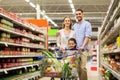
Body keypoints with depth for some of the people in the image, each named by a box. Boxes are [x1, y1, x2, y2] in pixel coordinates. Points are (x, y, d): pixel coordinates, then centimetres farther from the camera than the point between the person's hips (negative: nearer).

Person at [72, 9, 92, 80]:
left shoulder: (87, 24, 1)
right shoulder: (74, 26, 17)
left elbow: (87, 36, -9)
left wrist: (82, 46, -21)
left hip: (83, 50, -5)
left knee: (82, 67, -13)